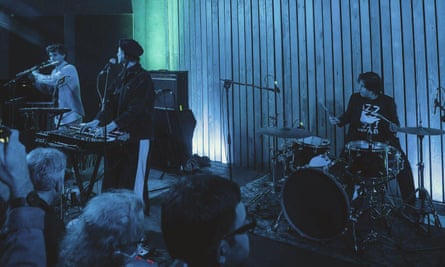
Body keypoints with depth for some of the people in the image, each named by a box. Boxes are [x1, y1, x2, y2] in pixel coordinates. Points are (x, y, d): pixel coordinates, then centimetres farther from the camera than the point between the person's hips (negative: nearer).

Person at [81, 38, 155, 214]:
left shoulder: (142, 78, -14)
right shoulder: (121, 76, 13)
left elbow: (135, 109, -23)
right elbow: (110, 102, 10)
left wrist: (111, 126, -28)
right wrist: (96, 121, -4)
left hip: (137, 136, -8)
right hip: (120, 134, 8)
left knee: (134, 178, 0)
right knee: (113, 175, 11)